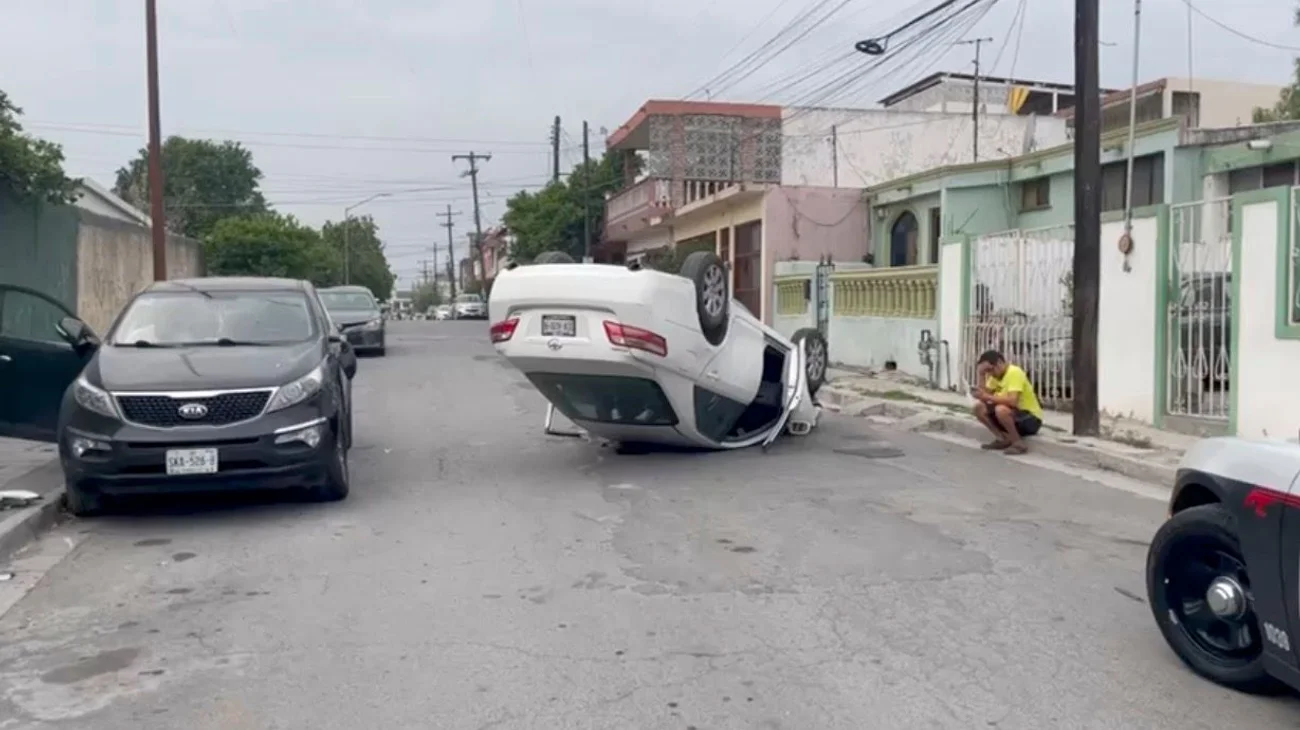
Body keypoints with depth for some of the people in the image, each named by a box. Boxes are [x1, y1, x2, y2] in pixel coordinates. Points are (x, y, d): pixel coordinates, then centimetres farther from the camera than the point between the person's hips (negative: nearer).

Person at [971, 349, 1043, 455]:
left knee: (1001, 409, -36)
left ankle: (1018, 443, -16)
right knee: (980, 407, -6)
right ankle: (1003, 439, 2)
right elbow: (987, 393, -3)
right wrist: (980, 374, -10)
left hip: (1031, 419, -8)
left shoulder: (1014, 372, -22)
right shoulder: (996, 374, 5)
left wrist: (987, 397, -30)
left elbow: (1012, 401, -34)